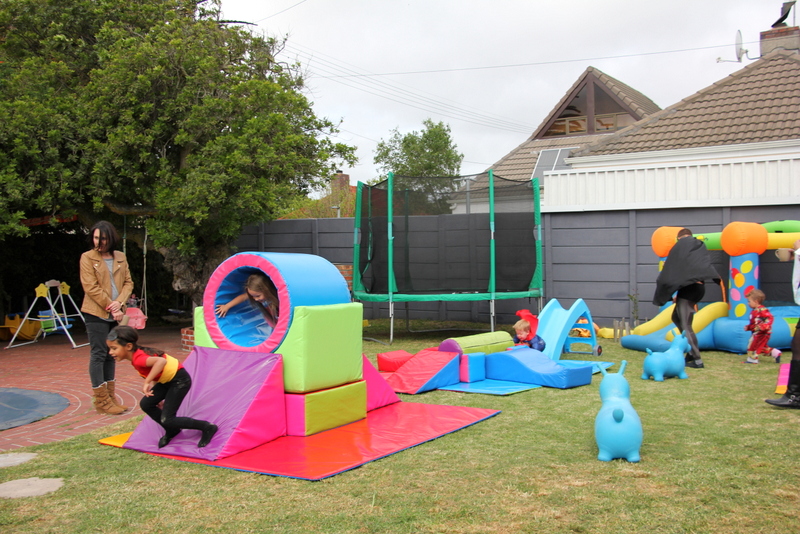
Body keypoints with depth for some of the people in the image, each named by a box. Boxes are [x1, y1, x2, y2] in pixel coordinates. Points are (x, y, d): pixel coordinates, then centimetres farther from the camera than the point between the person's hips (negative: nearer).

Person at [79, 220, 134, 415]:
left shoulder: (120, 257, 10)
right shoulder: (87, 258, -3)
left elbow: (128, 282, 8)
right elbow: (91, 287, -10)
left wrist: (119, 302, -10)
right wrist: (110, 307, -13)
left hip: (115, 314, 5)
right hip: (96, 313, -5)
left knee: (111, 354, 11)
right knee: (98, 354, -3)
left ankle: (111, 397, 18)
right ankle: (101, 400, 2)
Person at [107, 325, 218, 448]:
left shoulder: (138, 359, -28)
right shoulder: (137, 354, 1)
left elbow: (161, 361, -47)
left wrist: (147, 382, -45)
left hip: (180, 380, -9)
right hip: (167, 380, 9)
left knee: (167, 420, -9)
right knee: (146, 404, 4)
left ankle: (207, 427, 5)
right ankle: (171, 431, 25)